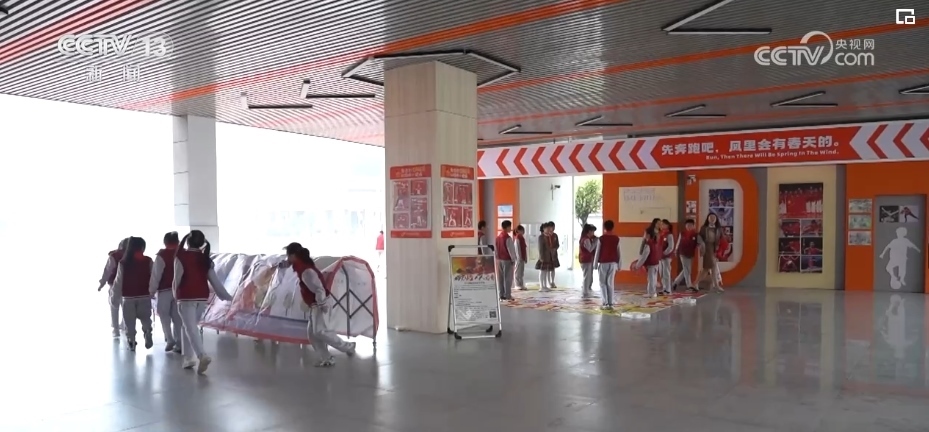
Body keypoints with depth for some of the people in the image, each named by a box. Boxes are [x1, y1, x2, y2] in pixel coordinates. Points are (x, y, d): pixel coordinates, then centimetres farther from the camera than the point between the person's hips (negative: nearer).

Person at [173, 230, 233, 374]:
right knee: (190, 326, 19)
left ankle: (202, 356, -25)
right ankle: (189, 358, 21)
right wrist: (226, 296, 9)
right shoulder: (205, 259, 5)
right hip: (202, 297, 5)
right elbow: (214, 280, 3)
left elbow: (177, 278, -5)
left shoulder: (181, 256, -6)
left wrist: (175, 294, 13)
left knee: (190, 328, -7)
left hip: (186, 297, -5)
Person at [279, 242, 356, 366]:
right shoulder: (303, 266, 7)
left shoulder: (306, 271, -23)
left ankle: (348, 347, -8)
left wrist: (322, 305, -30)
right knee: (312, 332, 8)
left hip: (321, 304, -10)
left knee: (320, 331, -18)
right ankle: (325, 359, 9)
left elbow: (319, 288, -29)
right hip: (317, 304, 11)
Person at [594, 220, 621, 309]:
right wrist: (619, 265, 11)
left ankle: (605, 303, -3)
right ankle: (610, 304, 6)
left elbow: (597, 252, -5)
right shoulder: (617, 238, 1)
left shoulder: (601, 238, -8)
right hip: (613, 263, 3)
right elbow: (619, 252, 4)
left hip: (603, 263, -3)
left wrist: (595, 263, 3)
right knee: (611, 283, 8)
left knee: (603, 283, 5)